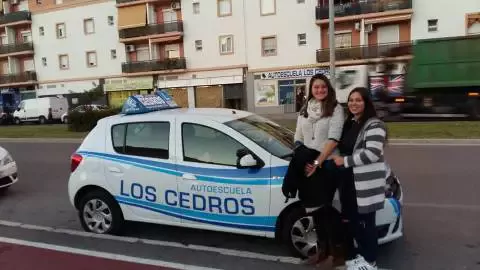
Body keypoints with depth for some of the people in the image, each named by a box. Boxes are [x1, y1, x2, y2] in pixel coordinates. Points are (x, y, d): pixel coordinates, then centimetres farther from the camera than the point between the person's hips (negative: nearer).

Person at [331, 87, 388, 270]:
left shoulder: (374, 125, -12)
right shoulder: (349, 123, 14)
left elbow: (372, 153, -23)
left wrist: (345, 161, -17)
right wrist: (338, 159, 9)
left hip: (366, 183, -8)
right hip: (348, 180, 8)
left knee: (366, 222, 3)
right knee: (351, 219, 16)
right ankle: (362, 254, 35)